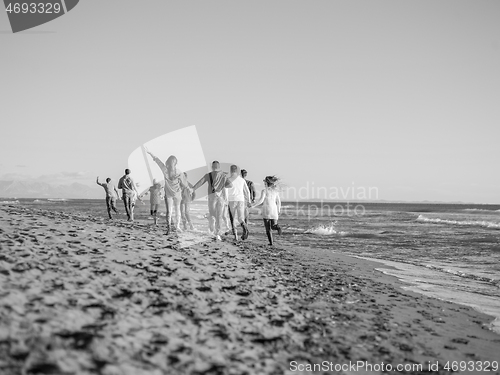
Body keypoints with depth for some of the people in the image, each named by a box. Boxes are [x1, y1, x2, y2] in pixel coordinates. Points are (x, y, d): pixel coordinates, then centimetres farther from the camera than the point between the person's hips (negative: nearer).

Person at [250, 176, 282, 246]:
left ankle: (271, 242, -7)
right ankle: (277, 227, -25)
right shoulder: (275, 191, 7)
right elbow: (278, 202, 9)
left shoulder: (264, 191, -7)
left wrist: (253, 205, -6)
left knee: (268, 228, 5)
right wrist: (278, 210, 21)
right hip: (274, 210, 3)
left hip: (266, 211, -3)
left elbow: (261, 201, -16)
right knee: (273, 226, 11)